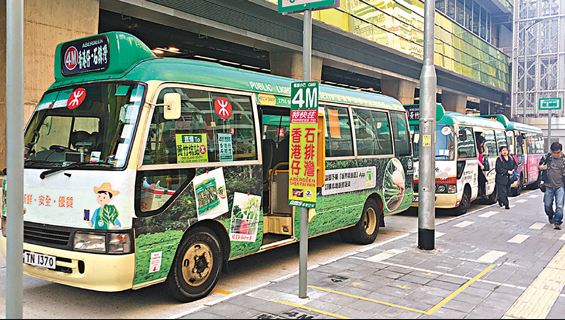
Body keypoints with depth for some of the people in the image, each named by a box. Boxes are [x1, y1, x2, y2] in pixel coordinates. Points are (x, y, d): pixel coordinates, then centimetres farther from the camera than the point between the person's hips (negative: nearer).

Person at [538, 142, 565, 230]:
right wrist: (541, 167, -5)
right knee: (547, 205, 12)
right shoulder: (546, 157, 3)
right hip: (549, 186, 1)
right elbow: (539, 165, 17)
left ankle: (557, 223, 0)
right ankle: (550, 216, 41)